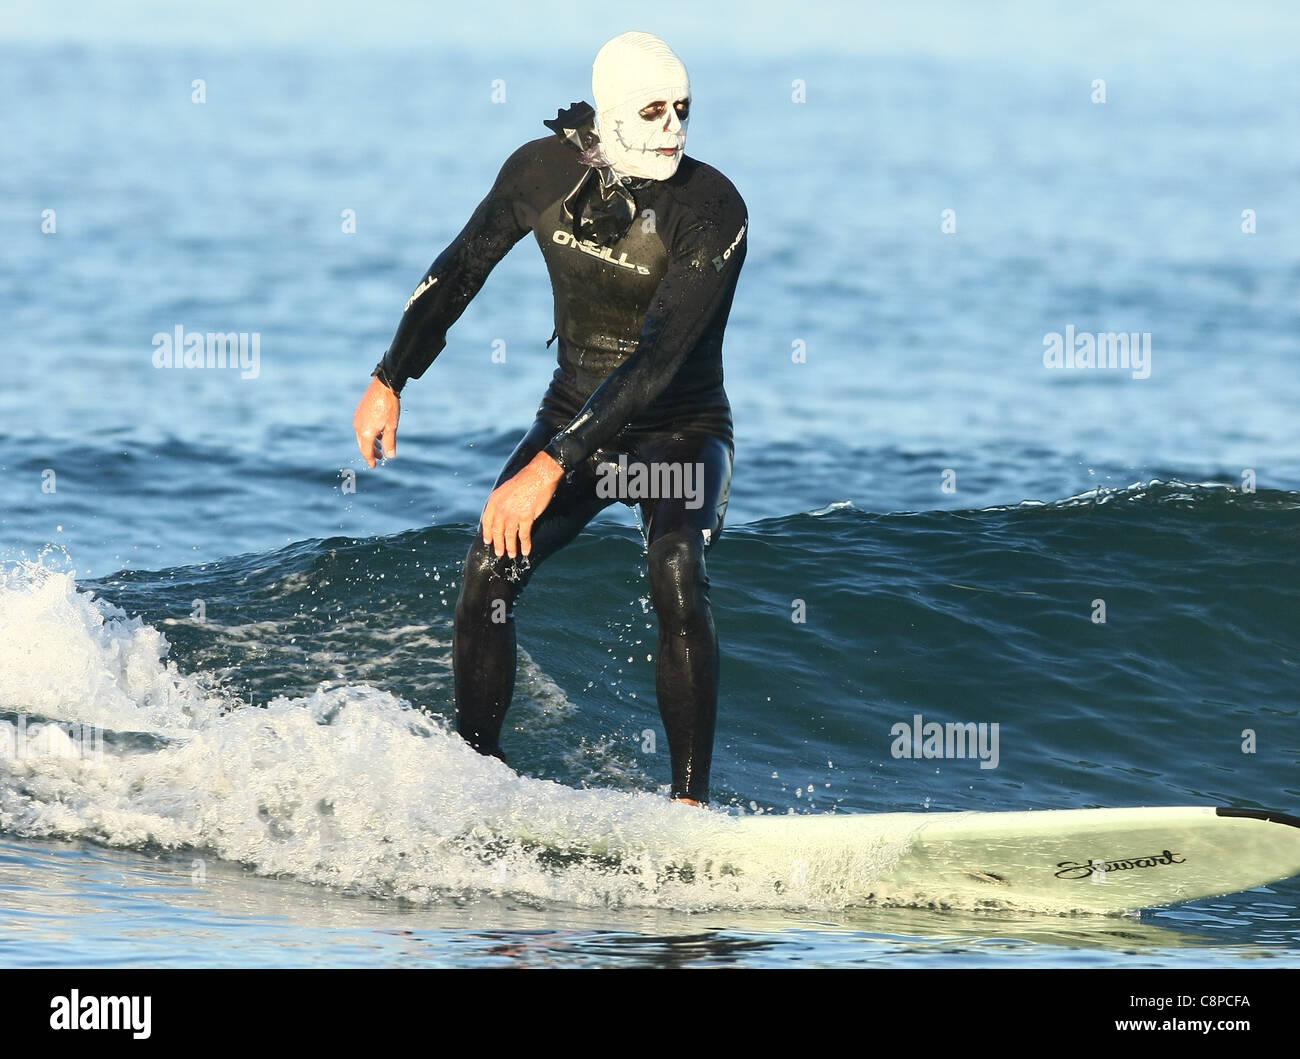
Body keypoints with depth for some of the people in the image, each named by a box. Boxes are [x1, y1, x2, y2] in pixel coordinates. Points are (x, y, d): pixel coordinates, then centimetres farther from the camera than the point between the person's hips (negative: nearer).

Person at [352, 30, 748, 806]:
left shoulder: (712, 210, -25)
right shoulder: (544, 170, -10)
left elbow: (659, 359, -33)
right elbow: (463, 267, 8)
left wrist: (551, 466, -40)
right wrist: (390, 380, 8)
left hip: (680, 431, -4)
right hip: (575, 415, 4)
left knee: (678, 582, -30)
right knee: (489, 573, -16)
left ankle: (692, 799, -25)